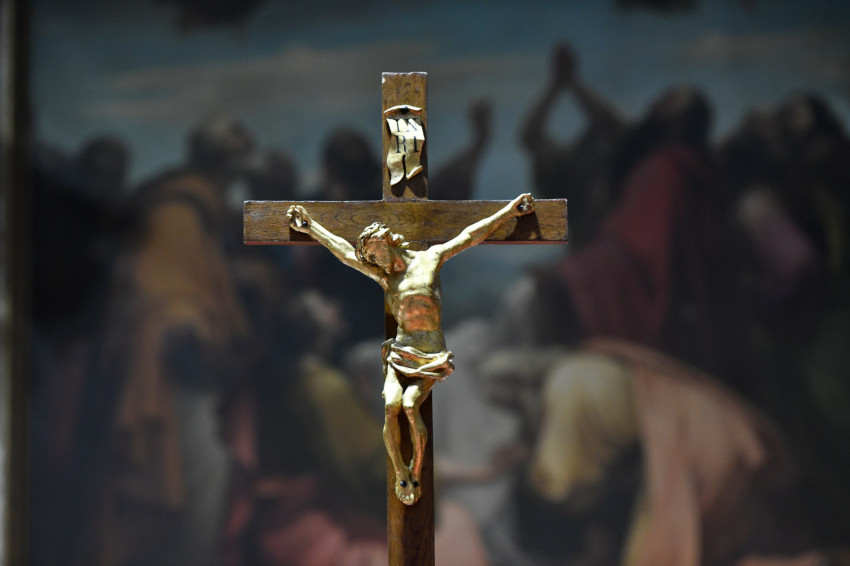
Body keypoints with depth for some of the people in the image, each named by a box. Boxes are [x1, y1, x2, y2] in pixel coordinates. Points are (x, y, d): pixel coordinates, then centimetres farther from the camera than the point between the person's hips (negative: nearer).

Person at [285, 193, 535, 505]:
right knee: (390, 405, -24)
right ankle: (399, 473, -13)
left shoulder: (430, 259, 8)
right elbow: (345, 251, 22)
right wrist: (310, 227, 27)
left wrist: (509, 211, 10)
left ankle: (416, 471, -13)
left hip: (432, 358, -3)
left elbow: (470, 236, 9)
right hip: (400, 353, 3)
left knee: (410, 404, -26)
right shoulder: (385, 275, 16)